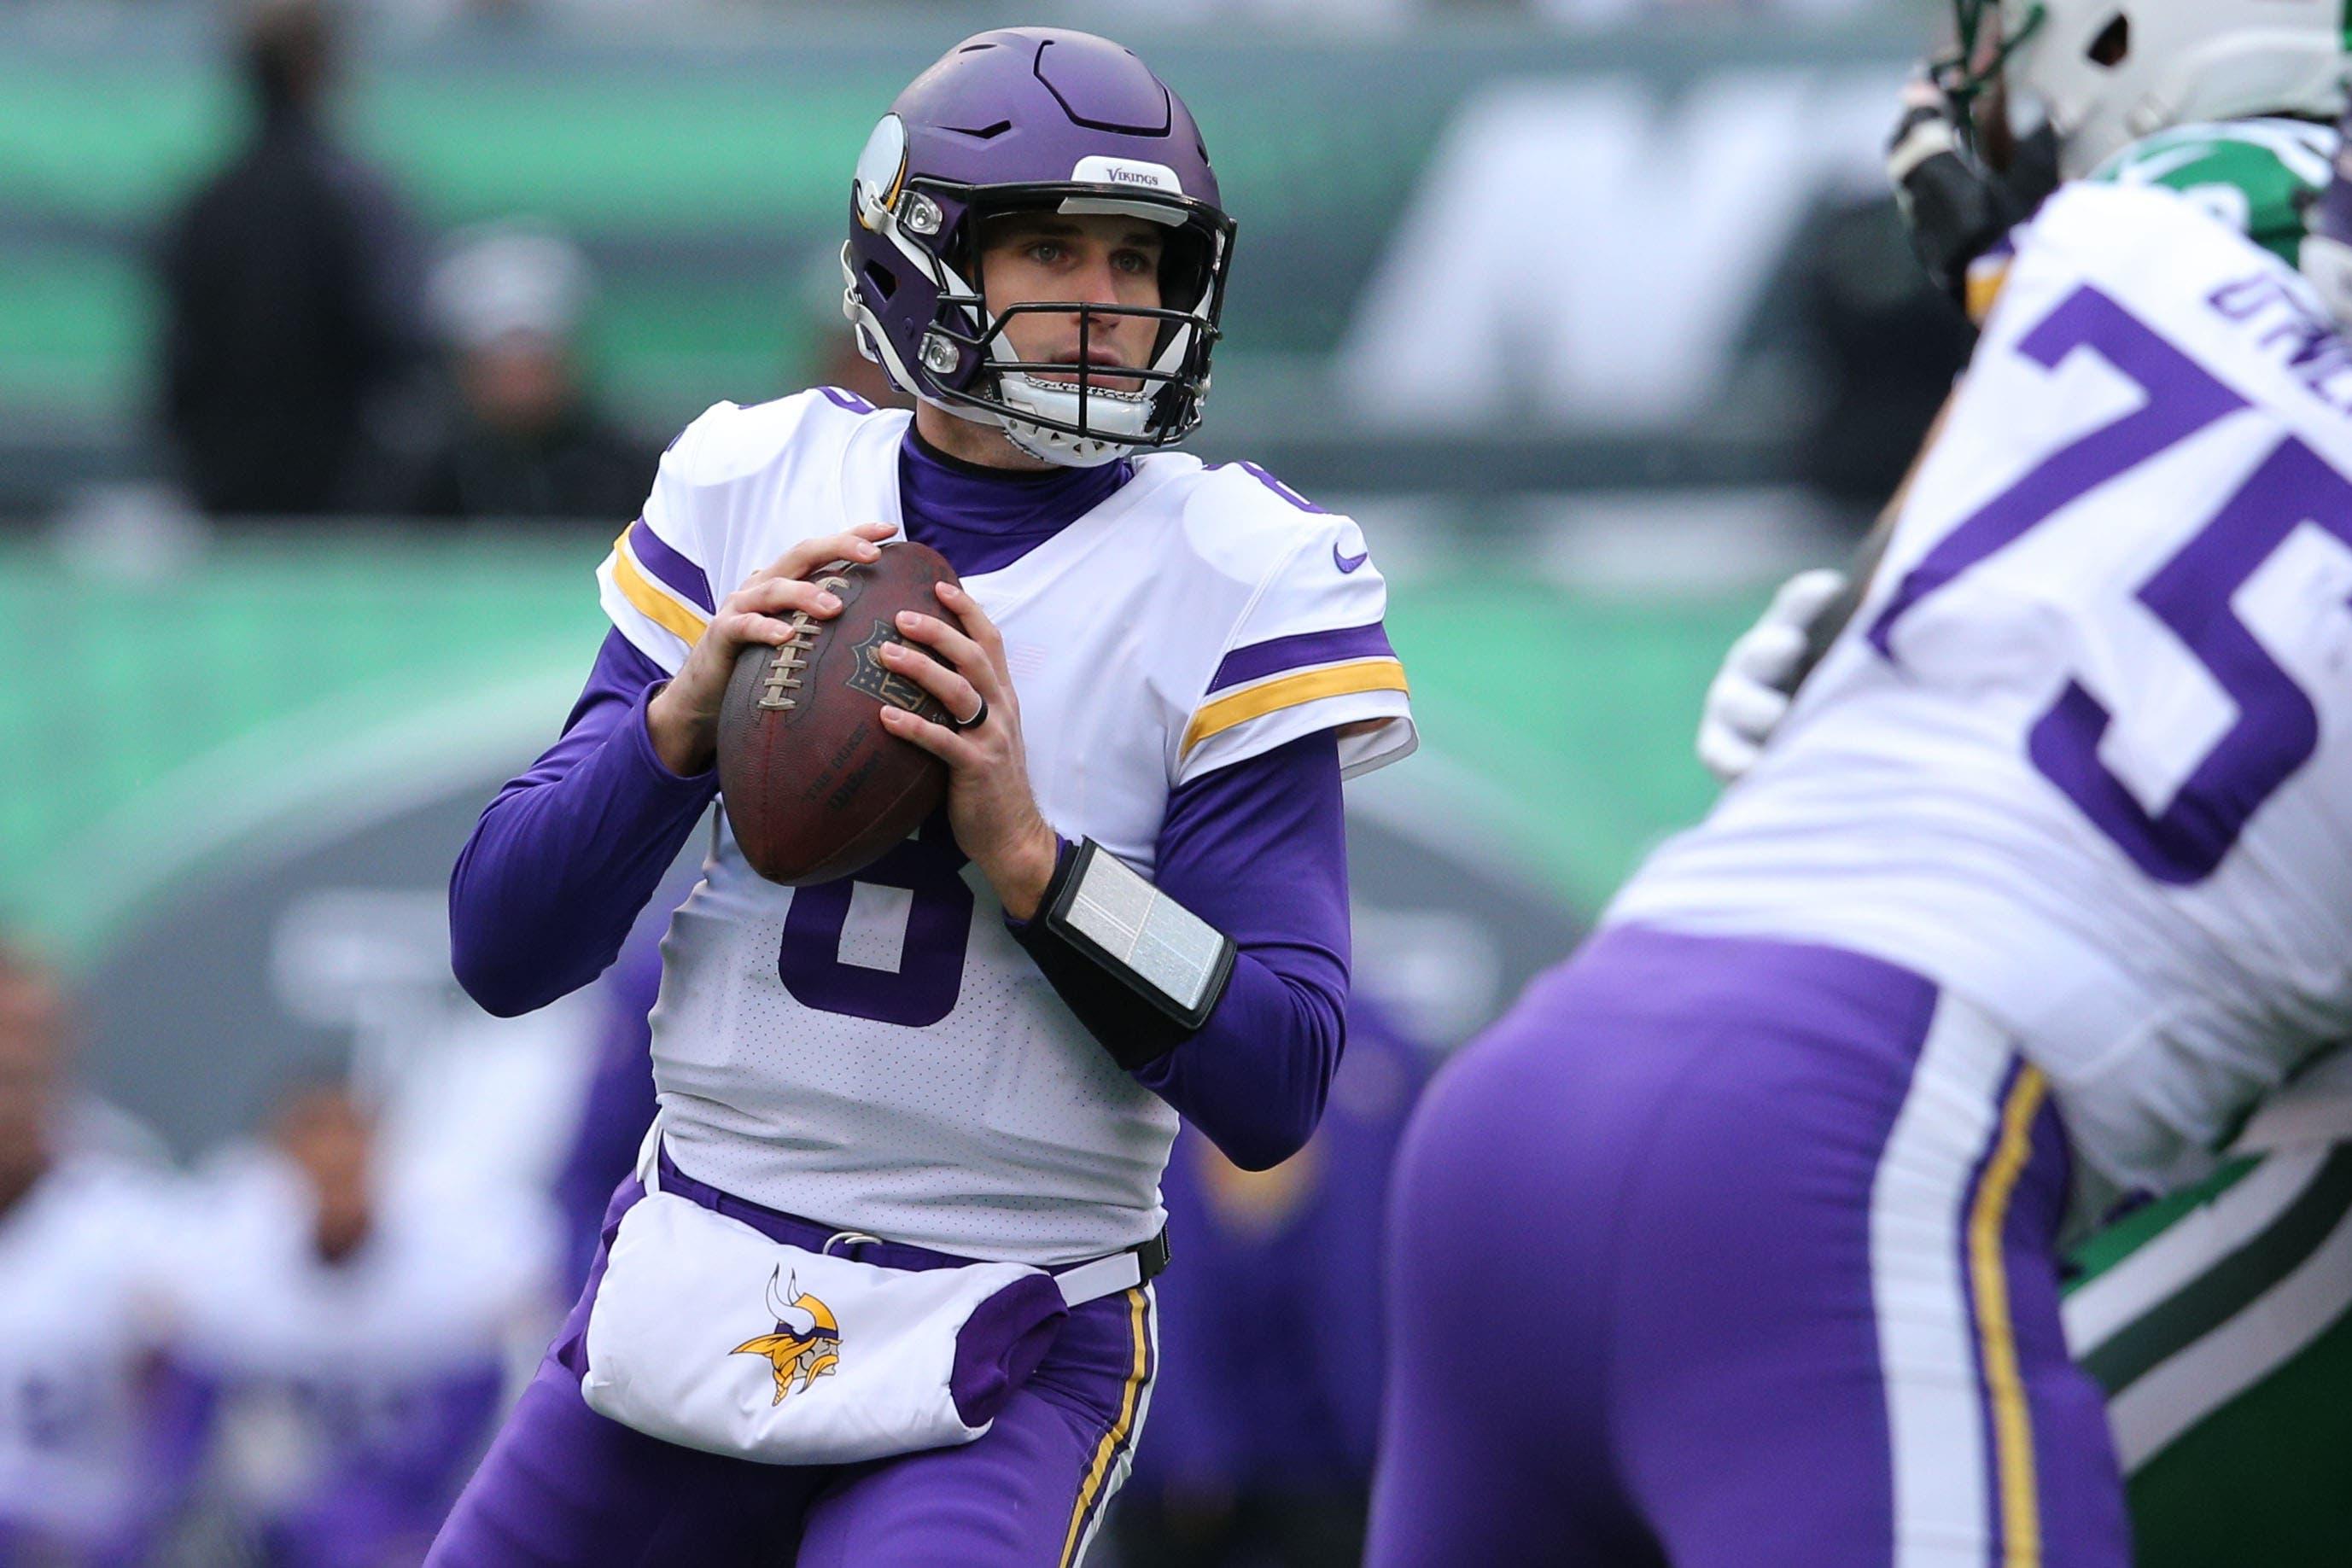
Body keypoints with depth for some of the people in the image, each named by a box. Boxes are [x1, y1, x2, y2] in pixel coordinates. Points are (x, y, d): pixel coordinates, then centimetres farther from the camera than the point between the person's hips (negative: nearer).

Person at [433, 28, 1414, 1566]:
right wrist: (686, 715, -16)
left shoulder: (1230, 584, -6)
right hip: (695, 1297, 4)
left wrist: (1025, 849, -23)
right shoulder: (749, 495, 3)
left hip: (1001, 1378, -4)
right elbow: (501, 952, 0)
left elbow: (1275, 1092, -12)